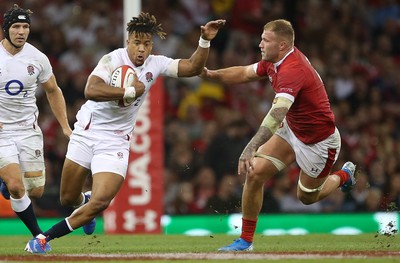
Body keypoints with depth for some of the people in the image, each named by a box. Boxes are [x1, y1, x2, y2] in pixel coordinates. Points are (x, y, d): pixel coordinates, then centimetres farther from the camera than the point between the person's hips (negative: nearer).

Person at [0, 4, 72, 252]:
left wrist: (65, 127, 10)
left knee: (36, 191, 1)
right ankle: (38, 235, -1)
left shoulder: (37, 58, -3)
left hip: (28, 130, 3)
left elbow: (53, 91, 13)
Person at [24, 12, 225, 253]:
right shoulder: (113, 60, -16)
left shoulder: (156, 64, -1)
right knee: (68, 199, 9)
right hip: (87, 132, -2)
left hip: (115, 141, 2)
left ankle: (44, 238, -3)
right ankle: (86, 202, 47)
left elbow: (193, 68, -1)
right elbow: (91, 90, -31)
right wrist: (130, 91, -28)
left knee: (100, 203, -16)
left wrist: (205, 41, -15)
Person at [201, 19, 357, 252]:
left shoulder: (292, 70, -36)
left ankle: (344, 175, 45)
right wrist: (212, 74, -9)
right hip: (291, 129, 7)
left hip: (319, 141, -7)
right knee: (255, 172, -12)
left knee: (307, 197, 14)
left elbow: (277, 114, -48)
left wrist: (251, 148, -57)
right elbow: (245, 73, 9)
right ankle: (246, 240, -1)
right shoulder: (274, 61, -8)